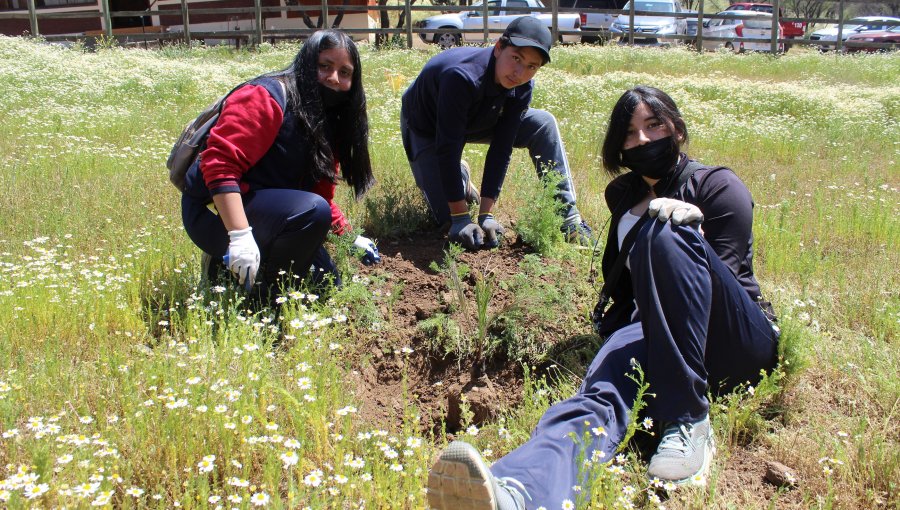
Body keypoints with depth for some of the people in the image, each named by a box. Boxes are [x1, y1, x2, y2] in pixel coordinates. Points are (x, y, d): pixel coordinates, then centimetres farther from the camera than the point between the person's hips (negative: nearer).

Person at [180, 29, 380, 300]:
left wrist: (349, 237, 5)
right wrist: (239, 234, -35)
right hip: (217, 214, -9)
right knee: (313, 212, -32)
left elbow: (321, 193, 15)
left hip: (271, 211, 9)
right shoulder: (266, 97, -17)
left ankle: (228, 262, 16)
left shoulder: (328, 124, 11)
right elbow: (220, 161, -28)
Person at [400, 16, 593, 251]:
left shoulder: (522, 88, -22)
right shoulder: (462, 77, -41)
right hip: (427, 128, -5)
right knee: (447, 217, -13)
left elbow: (501, 147, -20)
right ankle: (459, 178, 21)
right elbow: (447, 149, -39)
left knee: (544, 123, -14)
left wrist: (486, 214, -24)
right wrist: (460, 218, -36)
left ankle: (566, 213, -8)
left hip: (475, 121, 5)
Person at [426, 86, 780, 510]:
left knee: (666, 231, -30)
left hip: (735, 343, -2)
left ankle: (688, 420, -32)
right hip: (655, 337, 3)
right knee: (603, 388, -34)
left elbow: (724, 275, -4)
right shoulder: (624, 194, 18)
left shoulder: (718, 186, 4)